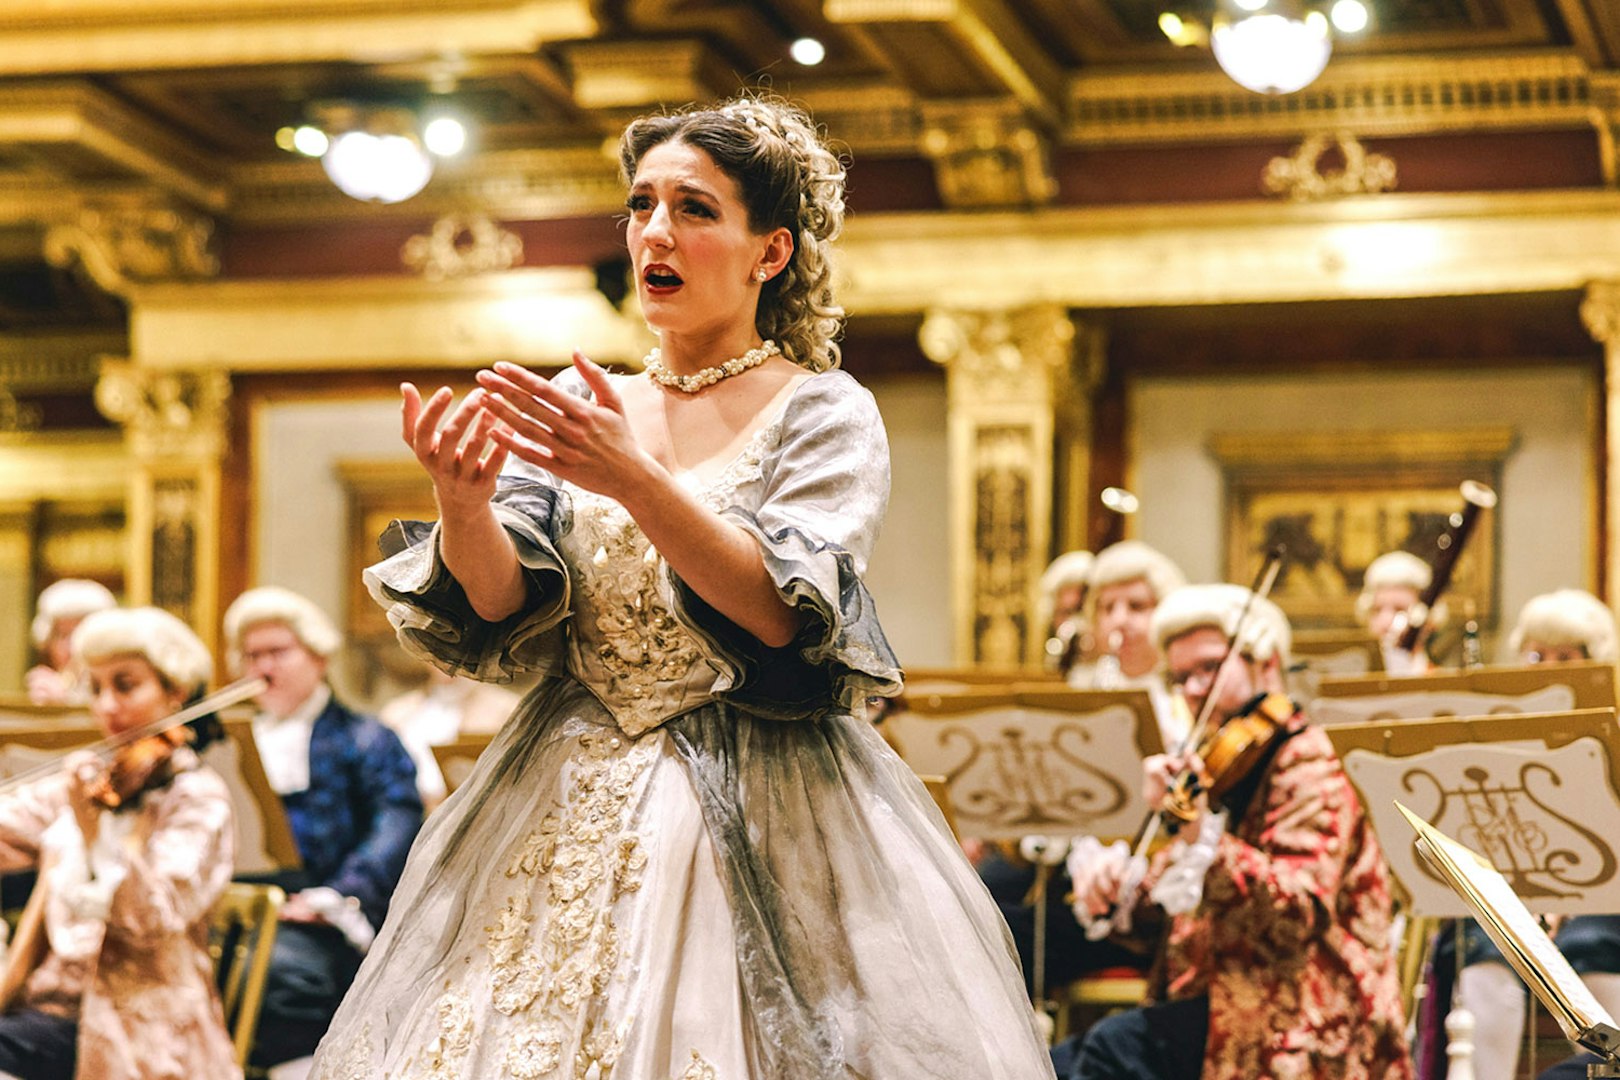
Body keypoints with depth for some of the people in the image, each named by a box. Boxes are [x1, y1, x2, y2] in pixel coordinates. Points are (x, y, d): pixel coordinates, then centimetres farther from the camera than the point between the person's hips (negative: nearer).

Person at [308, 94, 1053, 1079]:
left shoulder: (825, 411, -1)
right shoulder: (580, 408, 10)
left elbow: (785, 614, -17)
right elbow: (503, 603, -2)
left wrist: (636, 481, -29)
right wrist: (464, 506, -23)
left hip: (757, 809, -3)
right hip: (574, 805, 3)